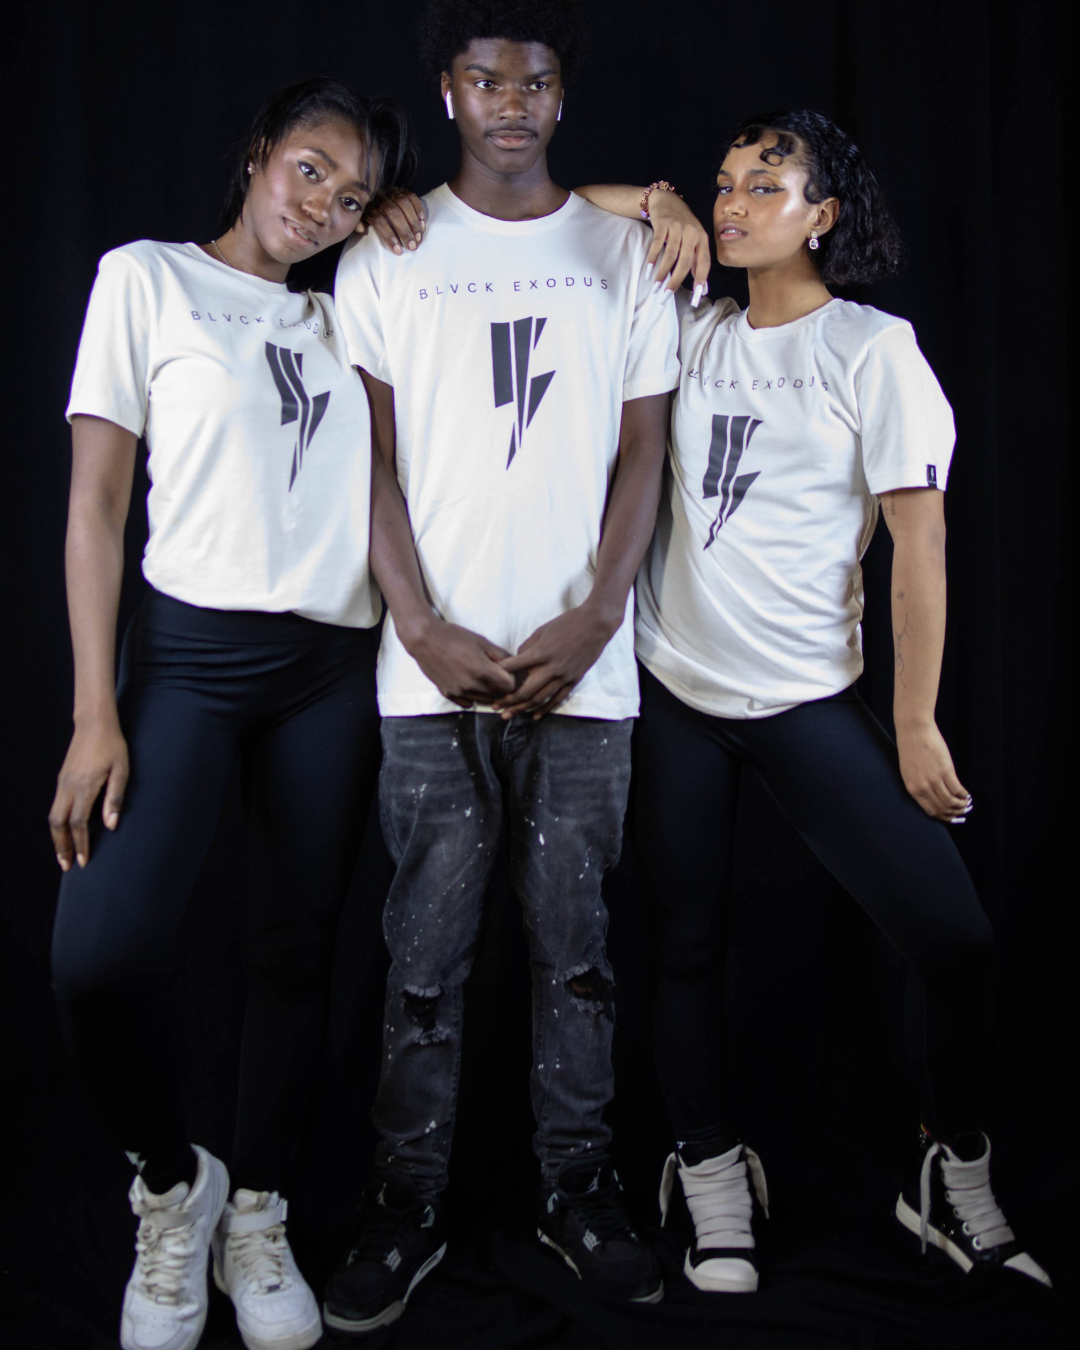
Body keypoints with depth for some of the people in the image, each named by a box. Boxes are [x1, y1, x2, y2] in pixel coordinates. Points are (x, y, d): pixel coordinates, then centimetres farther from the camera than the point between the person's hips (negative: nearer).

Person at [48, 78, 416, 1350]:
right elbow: (95, 501, -2)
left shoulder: (345, 312, 17)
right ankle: (174, 1186, 11)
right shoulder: (147, 277, 4)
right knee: (97, 952, -17)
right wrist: (95, 712, -9)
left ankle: (253, 1216, 25)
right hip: (191, 648, -4)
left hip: (334, 665, 4)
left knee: (295, 950, 6)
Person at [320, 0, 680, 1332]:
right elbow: (375, 461, 3)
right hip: (433, 667, 0)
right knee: (427, 951, 5)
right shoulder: (385, 257, 7)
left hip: (584, 664, 1)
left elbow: (642, 450, 5)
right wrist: (427, 631, -8)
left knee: (574, 943, 8)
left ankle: (575, 1187, 24)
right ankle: (408, 1202, 20)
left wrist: (592, 620, -7)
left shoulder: (624, 252, 9)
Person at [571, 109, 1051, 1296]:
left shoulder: (872, 349, -2)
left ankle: (952, 1173, 17)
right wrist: (659, 204, 0)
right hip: (671, 688, 3)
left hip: (808, 699, -3)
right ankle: (713, 1176, 28)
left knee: (953, 937, -8)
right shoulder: (692, 327, 9)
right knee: (687, 944, 9)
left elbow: (919, 537, -6)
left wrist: (915, 724, -9)